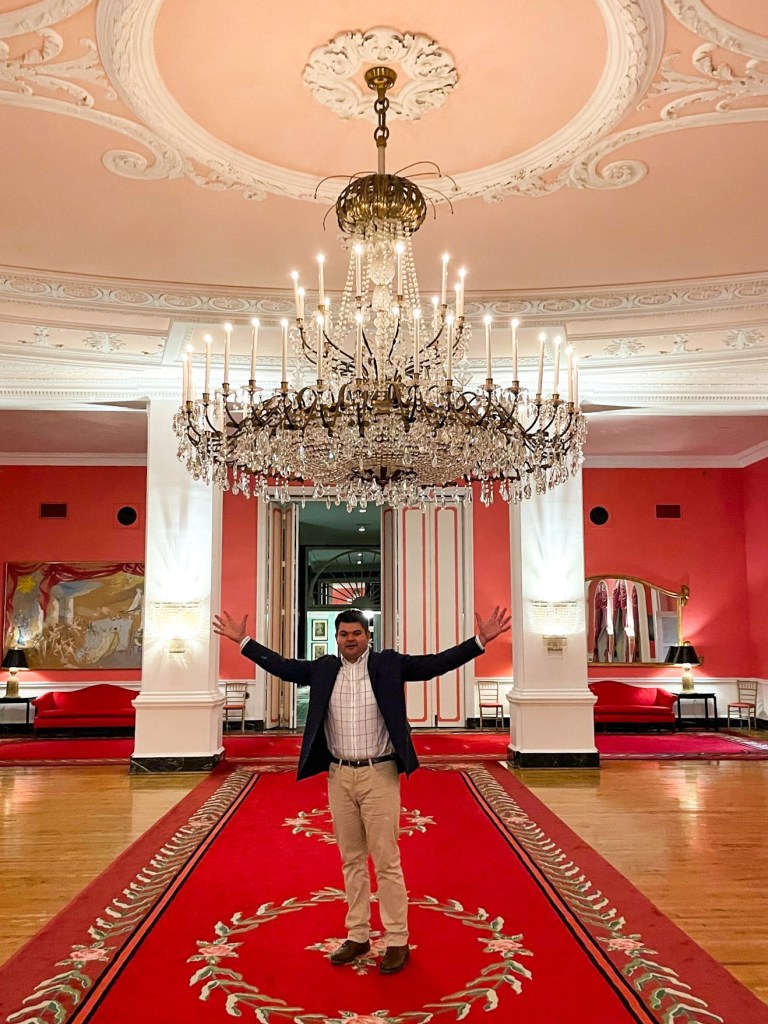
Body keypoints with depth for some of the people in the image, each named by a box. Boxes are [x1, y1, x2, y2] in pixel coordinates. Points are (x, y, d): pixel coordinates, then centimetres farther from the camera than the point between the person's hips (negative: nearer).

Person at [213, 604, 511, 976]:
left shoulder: (390, 664, -4)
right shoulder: (323, 669, 5)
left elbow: (436, 663, -9)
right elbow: (282, 666, 9)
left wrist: (480, 640, -19)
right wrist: (243, 640, 6)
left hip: (379, 775, -3)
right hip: (339, 777, 4)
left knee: (387, 862, 3)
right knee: (351, 861, 15)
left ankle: (397, 941, 15)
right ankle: (357, 936, 27)